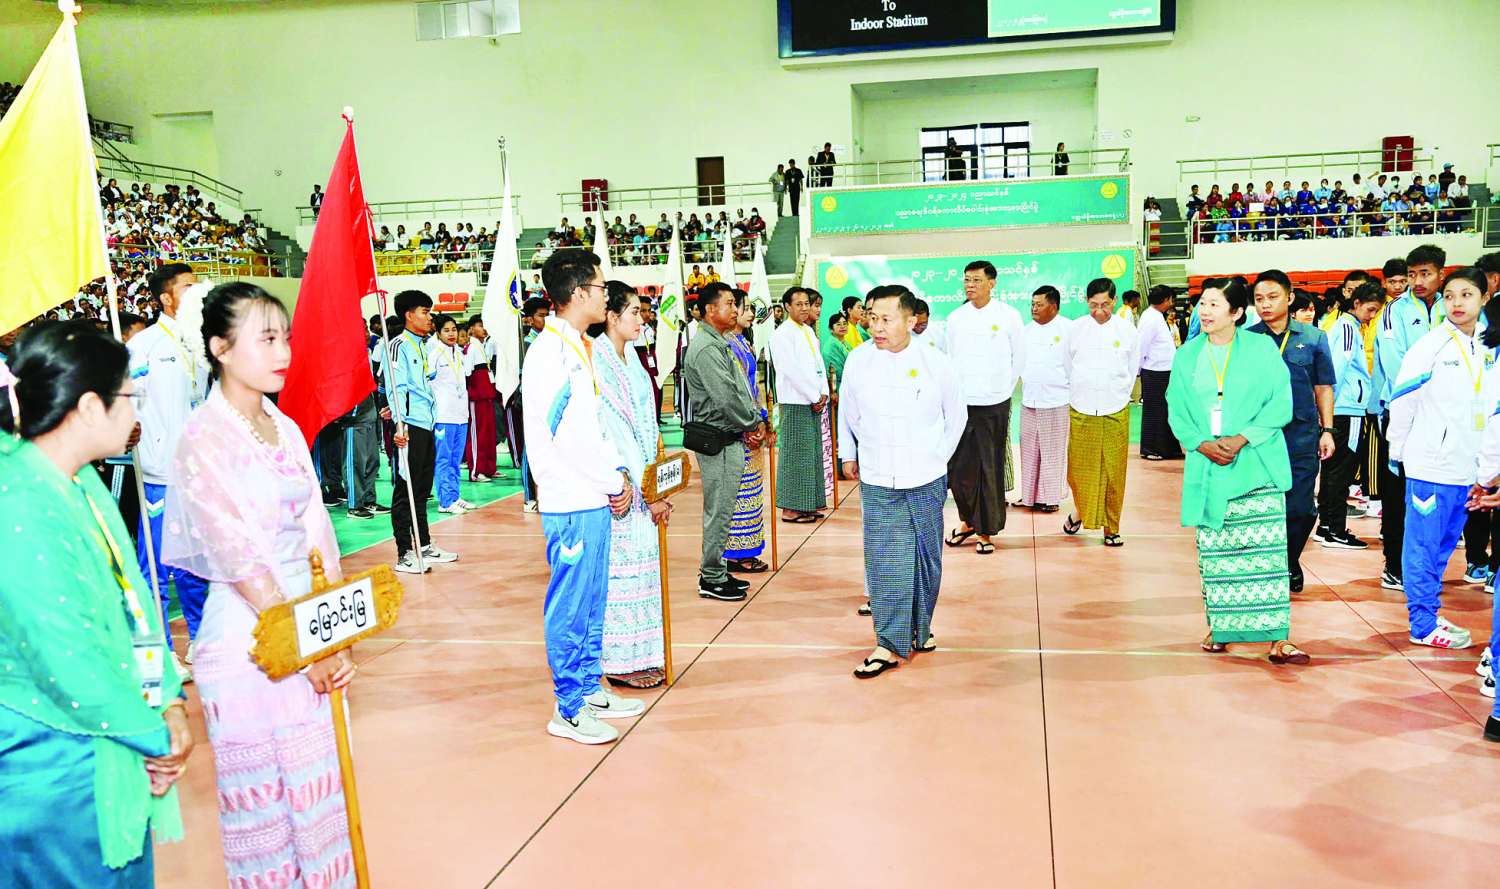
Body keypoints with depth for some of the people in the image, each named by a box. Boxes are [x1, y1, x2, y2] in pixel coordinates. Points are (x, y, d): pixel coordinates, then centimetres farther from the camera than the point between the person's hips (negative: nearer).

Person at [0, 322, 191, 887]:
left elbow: (132, 600, 10)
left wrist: (168, 701, 0)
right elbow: (66, 660, -24)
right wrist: (156, 735, -12)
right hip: (55, 772, -9)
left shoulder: (82, 482, 5)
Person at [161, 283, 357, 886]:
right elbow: (239, 559, -16)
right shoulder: (205, 437, -12)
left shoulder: (286, 429, 8)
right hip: (246, 639, -6)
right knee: (260, 804, 7)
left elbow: (318, 535, 5)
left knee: (321, 790, 14)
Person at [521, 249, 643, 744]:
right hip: (571, 501, -9)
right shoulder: (551, 352, -15)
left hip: (594, 498, 9)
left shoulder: (578, 347, 14)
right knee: (570, 605, -1)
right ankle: (569, 710, 9)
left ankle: (590, 689, 27)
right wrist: (615, 483, -11)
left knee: (592, 601, 16)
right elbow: (566, 434, -19)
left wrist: (617, 476, 8)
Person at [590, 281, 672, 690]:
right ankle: (620, 661, 11)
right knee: (620, 568, 0)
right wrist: (647, 493, -16)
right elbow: (615, 434, -18)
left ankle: (640, 655, 24)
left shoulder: (629, 358, 12)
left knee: (640, 562, 14)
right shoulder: (598, 365, -16)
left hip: (643, 484, 9)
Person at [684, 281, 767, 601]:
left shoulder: (720, 344, 16)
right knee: (718, 510, -2)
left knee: (722, 508, 16)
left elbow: (741, 390, 17)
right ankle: (712, 578, 7)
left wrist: (756, 422, 4)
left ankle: (715, 571, 27)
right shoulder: (706, 348, -17)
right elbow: (726, 397, -22)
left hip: (730, 438, 10)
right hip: (717, 440, -10)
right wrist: (754, 423, -9)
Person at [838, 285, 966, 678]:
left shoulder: (936, 363, -6)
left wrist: (938, 457, 9)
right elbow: (847, 413, 11)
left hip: (926, 481, 1)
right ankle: (889, 643, 4)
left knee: (926, 557, 12)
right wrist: (848, 455, 14)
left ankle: (919, 628, 30)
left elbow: (956, 416, 9)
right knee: (885, 560, -3)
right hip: (877, 482, 0)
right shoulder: (859, 361, -4)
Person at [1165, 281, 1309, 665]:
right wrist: (1202, 444, -10)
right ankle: (1221, 628, 17)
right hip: (1207, 467, 3)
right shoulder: (1186, 355, 10)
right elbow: (1176, 410, 7)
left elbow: (1280, 404, -4)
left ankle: (1278, 638, -4)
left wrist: (1241, 439, -15)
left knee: (1266, 550, -6)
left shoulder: (1261, 349, 2)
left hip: (1256, 464, -2)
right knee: (1214, 553, 6)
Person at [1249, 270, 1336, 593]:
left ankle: (1290, 562, 26)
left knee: (1301, 510, 3)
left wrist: (1327, 430, 4)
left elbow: (1323, 388, 10)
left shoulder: (1313, 338, 6)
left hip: (1302, 434, 1)